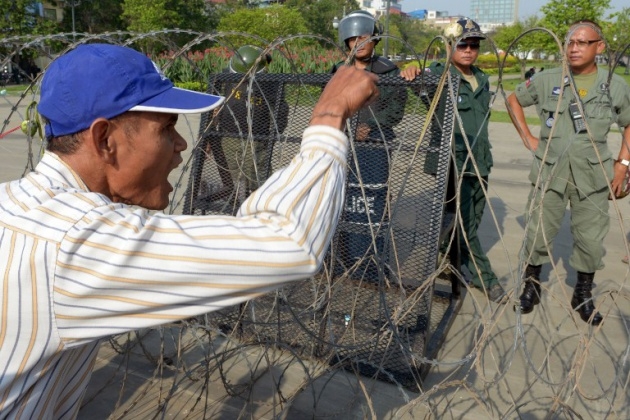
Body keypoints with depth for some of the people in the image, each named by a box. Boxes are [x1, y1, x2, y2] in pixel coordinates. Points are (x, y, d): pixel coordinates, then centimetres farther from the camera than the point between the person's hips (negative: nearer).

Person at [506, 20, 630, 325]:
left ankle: (583, 295, 28)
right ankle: (531, 287, 26)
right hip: (549, 171, 0)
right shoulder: (547, 80, -1)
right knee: (537, 233, 6)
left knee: (591, 239, 8)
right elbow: (513, 100, 12)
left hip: (592, 175, 1)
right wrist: (527, 137, 4)